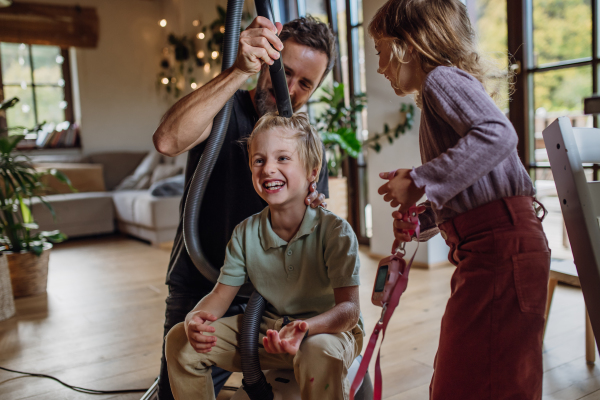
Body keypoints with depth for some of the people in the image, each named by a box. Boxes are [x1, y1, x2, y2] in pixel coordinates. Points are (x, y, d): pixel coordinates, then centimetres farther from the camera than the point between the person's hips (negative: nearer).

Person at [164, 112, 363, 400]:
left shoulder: (335, 231, -19)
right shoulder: (245, 233, -5)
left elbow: (349, 308, -23)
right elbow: (221, 293, 1)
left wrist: (304, 329, -43)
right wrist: (195, 319, -22)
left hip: (330, 328, -4)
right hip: (268, 331, 5)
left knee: (320, 352, -40)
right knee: (180, 340, -6)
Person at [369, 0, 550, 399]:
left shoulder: (442, 77, -6)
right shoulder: (439, 94, 23)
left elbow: (498, 135, -26)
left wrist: (420, 183, -22)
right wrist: (421, 219, 11)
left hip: (502, 242, -10)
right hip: (483, 247, 11)